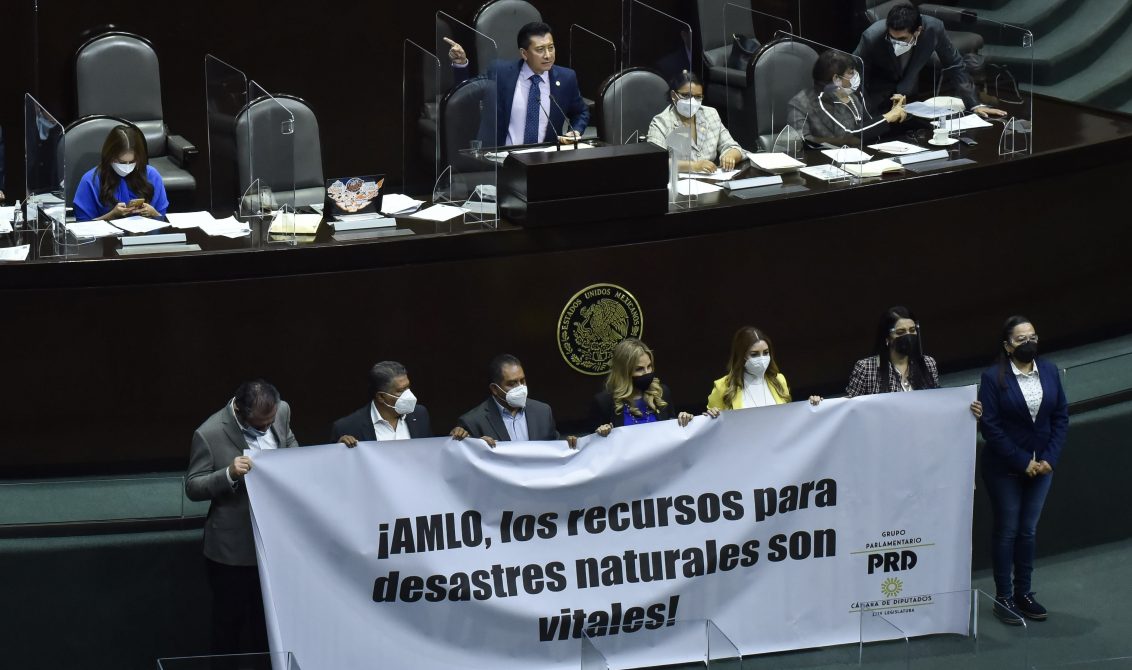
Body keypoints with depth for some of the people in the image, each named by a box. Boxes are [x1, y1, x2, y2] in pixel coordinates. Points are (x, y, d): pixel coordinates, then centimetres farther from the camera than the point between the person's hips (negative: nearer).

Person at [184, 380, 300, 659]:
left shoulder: (281, 411, -6)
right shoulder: (209, 434, -22)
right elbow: (193, 487, -16)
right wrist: (229, 474, -32)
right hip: (233, 546, -5)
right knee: (229, 623, 12)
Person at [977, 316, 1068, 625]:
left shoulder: (1049, 371, 2)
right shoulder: (993, 377, -11)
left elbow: (1061, 417, 3)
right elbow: (989, 425, -14)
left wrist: (1049, 459, -8)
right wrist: (1022, 462, -15)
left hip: (1041, 466, 4)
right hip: (1004, 469, -4)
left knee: (1029, 530, 11)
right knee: (1006, 531, 4)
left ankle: (1024, 593, 21)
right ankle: (1003, 597, 12)